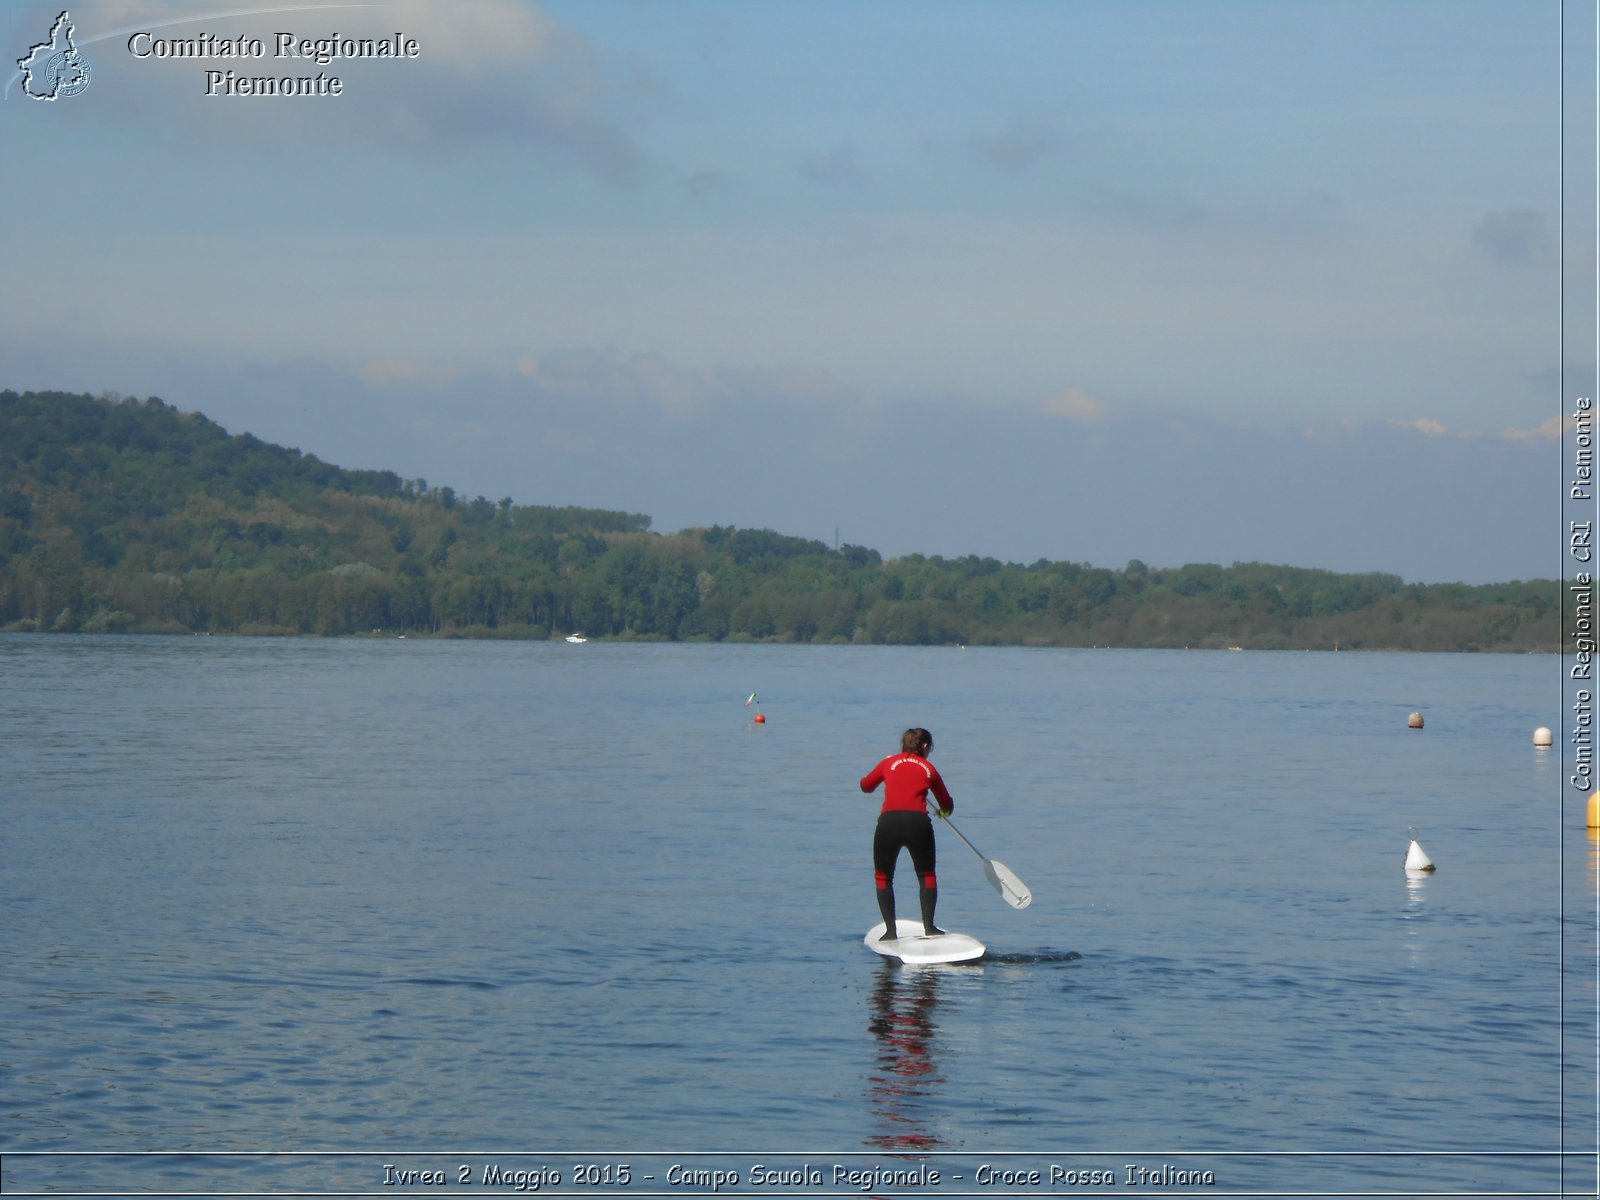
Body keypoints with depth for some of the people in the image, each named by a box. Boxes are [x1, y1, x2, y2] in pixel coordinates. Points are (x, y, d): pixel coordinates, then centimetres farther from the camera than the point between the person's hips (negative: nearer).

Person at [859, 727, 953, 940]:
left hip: (888, 821, 0)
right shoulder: (929, 769, 16)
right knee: (926, 875, 19)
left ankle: (891, 930, 8)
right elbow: (947, 806, 27)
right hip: (918, 822, 0)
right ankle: (928, 926, 10)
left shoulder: (889, 763, 16)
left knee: (883, 877, 16)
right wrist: (945, 810, 51)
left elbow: (865, 786, 31)